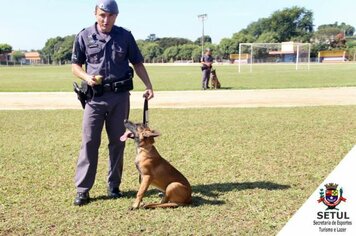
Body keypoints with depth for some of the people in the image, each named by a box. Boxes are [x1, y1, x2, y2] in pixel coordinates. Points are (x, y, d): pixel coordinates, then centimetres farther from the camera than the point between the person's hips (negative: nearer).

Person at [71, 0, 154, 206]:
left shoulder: (125, 36, 3)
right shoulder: (84, 36, 1)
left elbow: (138, 64, 8)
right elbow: (75, 65, 7)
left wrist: (149, 86, -3)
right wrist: (87, 77, -14)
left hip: (120, 96, 1)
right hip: (95, 96, -1)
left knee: (117, 142, 8)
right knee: (89, 141, -3)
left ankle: (114, 185, 20)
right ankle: (82, 189, 3)